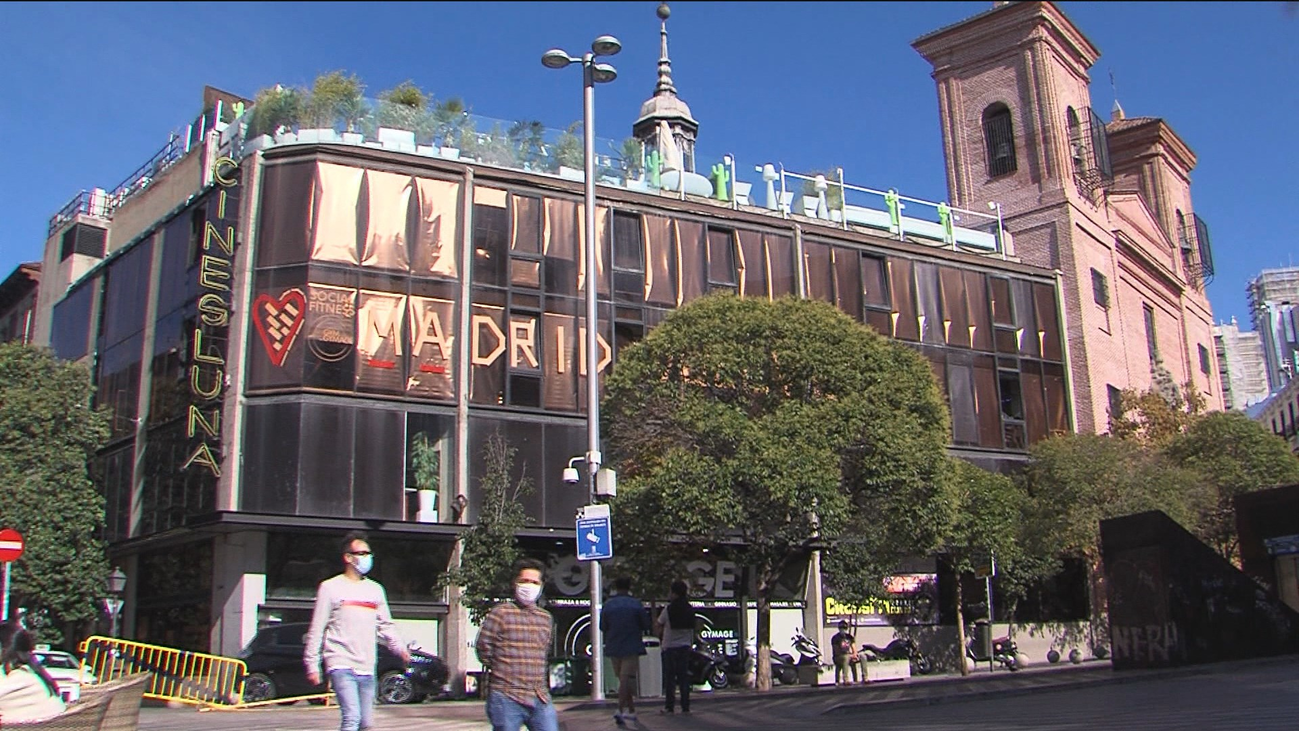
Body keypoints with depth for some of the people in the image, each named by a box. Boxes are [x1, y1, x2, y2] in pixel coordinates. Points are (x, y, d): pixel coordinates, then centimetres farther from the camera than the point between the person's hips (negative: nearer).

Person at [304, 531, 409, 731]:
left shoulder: (375, 589, 16)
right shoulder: (330, 587, 1)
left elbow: (386, 625, 16)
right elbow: (316, 630, 0)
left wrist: (399, 647, -1)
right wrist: (312, 665, -5)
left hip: (367, 669, 6)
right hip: (341, 665, -5)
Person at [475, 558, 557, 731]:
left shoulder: (546, 618, 12)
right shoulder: (500, 613, -5)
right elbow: (483, 648, -2)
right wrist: (502, 672, 7)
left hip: (540, 698, 5)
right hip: (507, 699, -5)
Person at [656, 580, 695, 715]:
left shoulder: (669, 609, -11)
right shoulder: (690, 609, 4)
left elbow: (659, 624, 0)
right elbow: (692, 628, 10)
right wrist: (691, 644, 18)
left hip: (670, 646, -4)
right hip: (685, 645, 4)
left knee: (669, 678, 2)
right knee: (684, 676, 7)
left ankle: (669, 706, 2)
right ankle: (685, 706, 5)